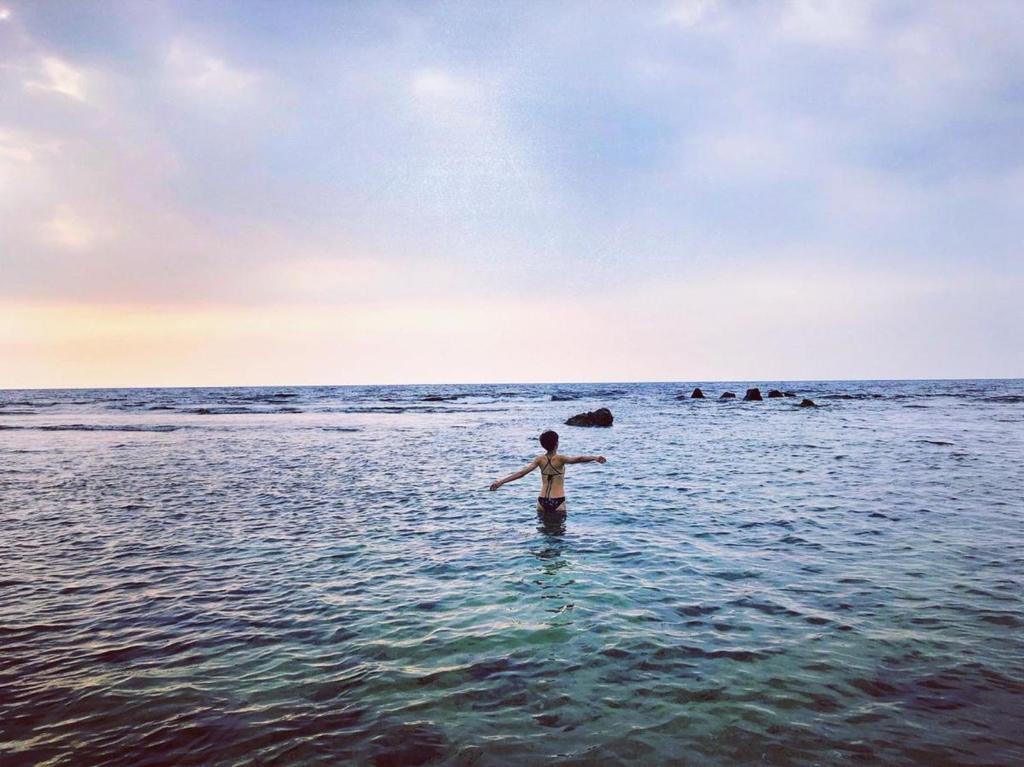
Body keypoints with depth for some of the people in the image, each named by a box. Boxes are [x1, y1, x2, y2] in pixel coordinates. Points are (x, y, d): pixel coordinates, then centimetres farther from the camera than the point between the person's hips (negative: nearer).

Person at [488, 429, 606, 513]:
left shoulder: (540, 459, 0)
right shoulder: (560, 459, -8)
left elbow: (521, 472, -3)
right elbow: (578, 459, -22)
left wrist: (501, 482, -1)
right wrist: (595, 458, -25)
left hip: (542, 501, 4)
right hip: (558, 501, -4)